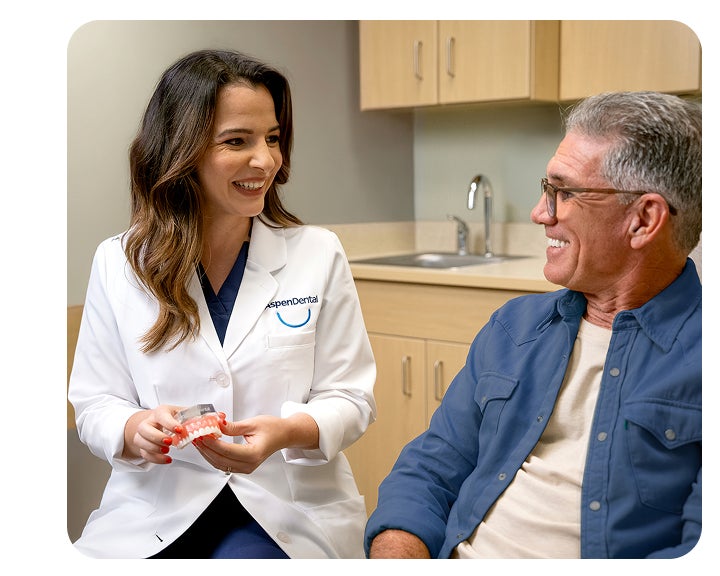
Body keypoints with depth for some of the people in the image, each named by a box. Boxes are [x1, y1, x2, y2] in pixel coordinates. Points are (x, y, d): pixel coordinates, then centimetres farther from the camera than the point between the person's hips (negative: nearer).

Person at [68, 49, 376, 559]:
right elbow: (95, 403, 4)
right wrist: (135, 430, -20)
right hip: (156, 504, 2)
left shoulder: (319, 254, 0)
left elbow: (350, 397, 0)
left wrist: (287, 432, -22)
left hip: (290, 505, -1)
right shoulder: (118, 264, 2)